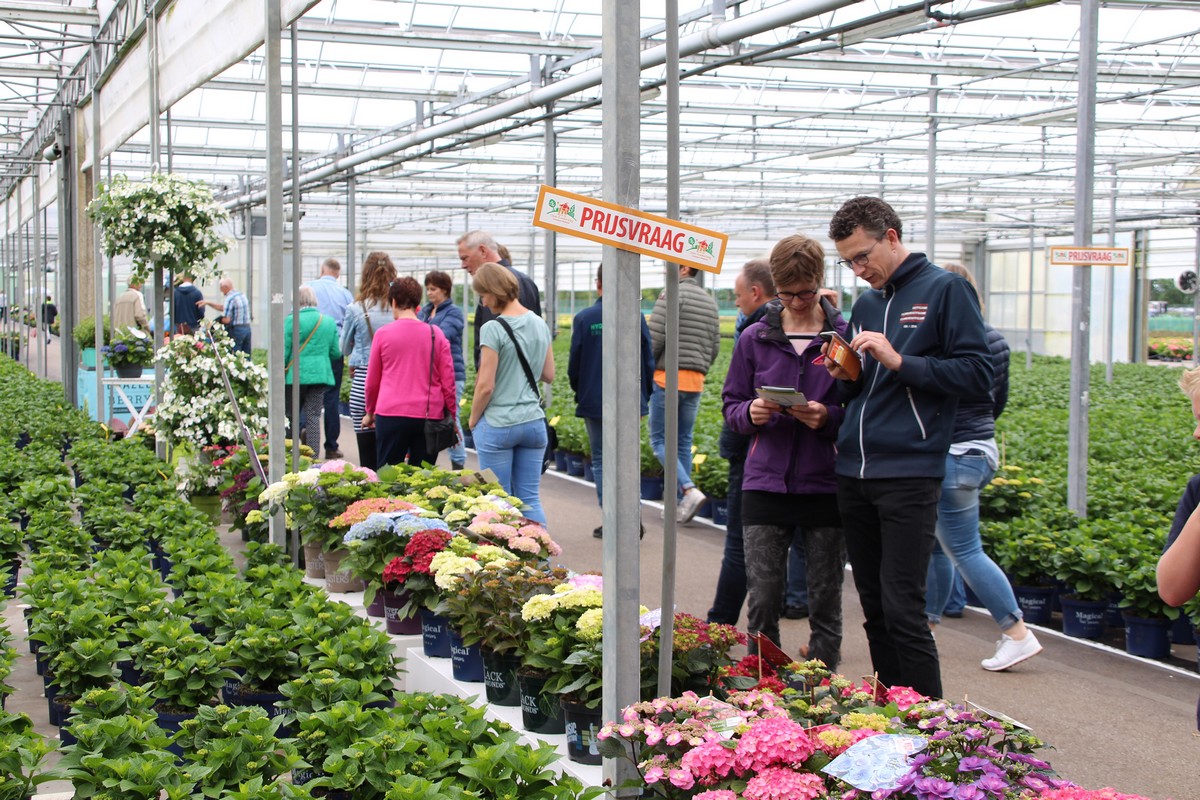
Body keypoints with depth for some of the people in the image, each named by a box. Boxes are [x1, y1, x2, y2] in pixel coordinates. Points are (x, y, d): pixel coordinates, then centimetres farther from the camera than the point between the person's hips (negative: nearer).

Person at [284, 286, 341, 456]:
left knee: (291, 416, 10)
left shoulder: (292, 320, -7)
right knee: (314, 416, 4)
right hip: (321, 374, 3)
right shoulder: (329, 321, 5)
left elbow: (284, 351, -7)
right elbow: (336, 352, 8)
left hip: (296, 375, -3)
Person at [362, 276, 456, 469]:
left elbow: (372, 382, 10)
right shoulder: (436, 334, 3)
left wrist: (370, 412, 25)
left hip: (391, 415, -1)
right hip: (429, 416, 1)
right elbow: (448, 381, 3)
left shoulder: (383, 334, 1)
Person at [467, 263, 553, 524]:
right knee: (531, 498, 9)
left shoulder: (493, 328, -13)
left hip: (498, 424, -6)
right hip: (534, 421, 6)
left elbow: (486, 385, -14)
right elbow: (549, 375, 14)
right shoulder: (540, 324, 7)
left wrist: (473, 420, 0)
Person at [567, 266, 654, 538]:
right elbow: (649, 362, 1)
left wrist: (580, 393, 16)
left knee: (601, 461, 8)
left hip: (595, 403, -2)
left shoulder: (584, 319, -8)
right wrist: (644, 394, 16)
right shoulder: (636, 317, -4)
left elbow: (574, 364, -2)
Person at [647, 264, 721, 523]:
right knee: (684, 441, 11)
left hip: (668, 377, -7)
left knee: (660, 440, -2)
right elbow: (714, 346, 16)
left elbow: (654, 338, -13)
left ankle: (690, 490, -17)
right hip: (695, 381, 7)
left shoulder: (672, 295, -9)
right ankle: (682, 503, 10)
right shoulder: (710, 302, 15)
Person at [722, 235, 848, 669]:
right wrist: (751, 413, -10)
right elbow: (731, 405, 12)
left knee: (826, 601, 6)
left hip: (826, 486, -1)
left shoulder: (846, 337, 1)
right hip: (766, 483, 1)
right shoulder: (755, 339, 6)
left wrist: (829, 417, -17)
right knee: (762, 598, 1)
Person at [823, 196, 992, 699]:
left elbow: (977, 374, -9)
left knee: (902, 609, -9)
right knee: (874, 609, 10)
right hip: (853, 473, 7)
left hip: (908, 474, -7)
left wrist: (899, 361, -16)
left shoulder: (945, 290, -2)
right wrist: (847, 377, 3)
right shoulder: (866, 304, 19)